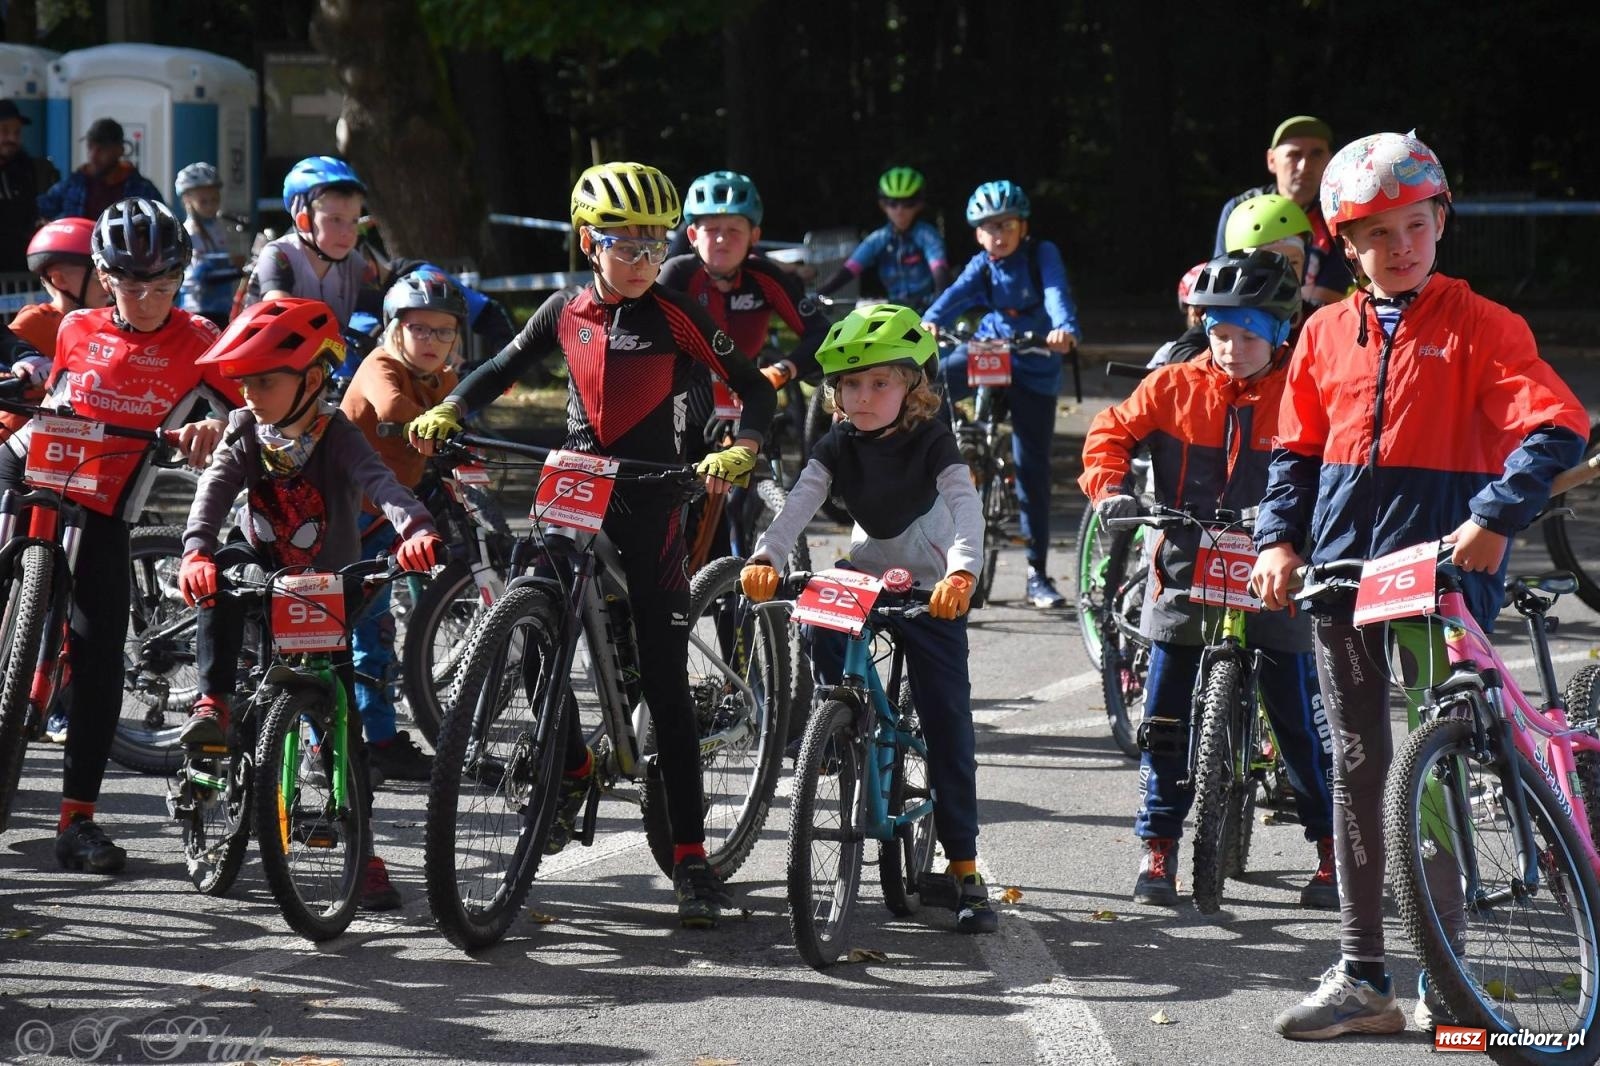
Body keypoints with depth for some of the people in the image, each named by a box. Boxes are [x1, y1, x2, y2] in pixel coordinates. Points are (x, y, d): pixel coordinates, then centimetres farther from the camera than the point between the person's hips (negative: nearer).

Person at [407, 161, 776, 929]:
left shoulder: (676, 316, -6)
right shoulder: (568, 312, 4)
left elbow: (755, 389, -8)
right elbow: (503, 368, 16)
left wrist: (741, 451, -27)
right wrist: (448, 412, -2)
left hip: (649, 511, -3)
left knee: (664, 684, -5)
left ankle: (690, 859, -2)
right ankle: (572, 767, 26)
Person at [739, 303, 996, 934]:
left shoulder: (933, 442, -17)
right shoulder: (838, 447, -8)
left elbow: (965, 508, -31)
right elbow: (799, 504, -22)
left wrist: (961, 573, -51)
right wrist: (766, 559, -42)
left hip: (930, 591, -3)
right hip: (863, 576, 3)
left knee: (947, 722, -6)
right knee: (821, 626, -29)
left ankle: (965, 867, 0)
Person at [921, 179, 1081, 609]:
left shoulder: (1042, 255, -11)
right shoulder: (982, 266, -4)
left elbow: (1056, 292, -28)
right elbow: (955, 295, -21)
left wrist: (1064, 327, -50)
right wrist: (930, 322, -43)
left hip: (1032, 367, -2)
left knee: (1032, 468, 0)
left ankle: (1037, 573, 7)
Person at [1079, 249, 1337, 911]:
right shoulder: (1175, 388, 0)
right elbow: (1111, 432, 6)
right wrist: (1109, 487, -12)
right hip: (1185, 577, 2)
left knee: (1299, 722, 0)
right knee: (1166, 724, 4)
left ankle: (1334, 852, 12)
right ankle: (1157, 851, 17)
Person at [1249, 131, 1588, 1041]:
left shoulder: (1479, 325, -5)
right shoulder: (1328, 333, 9)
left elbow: (1556, 428, -15)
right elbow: (1297, 446, 17)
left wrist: (1496, 518, -26)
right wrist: (1280, 537, 4)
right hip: (1342, 566, 4)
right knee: (1358, 767, 8)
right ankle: (1361, 974, 14)